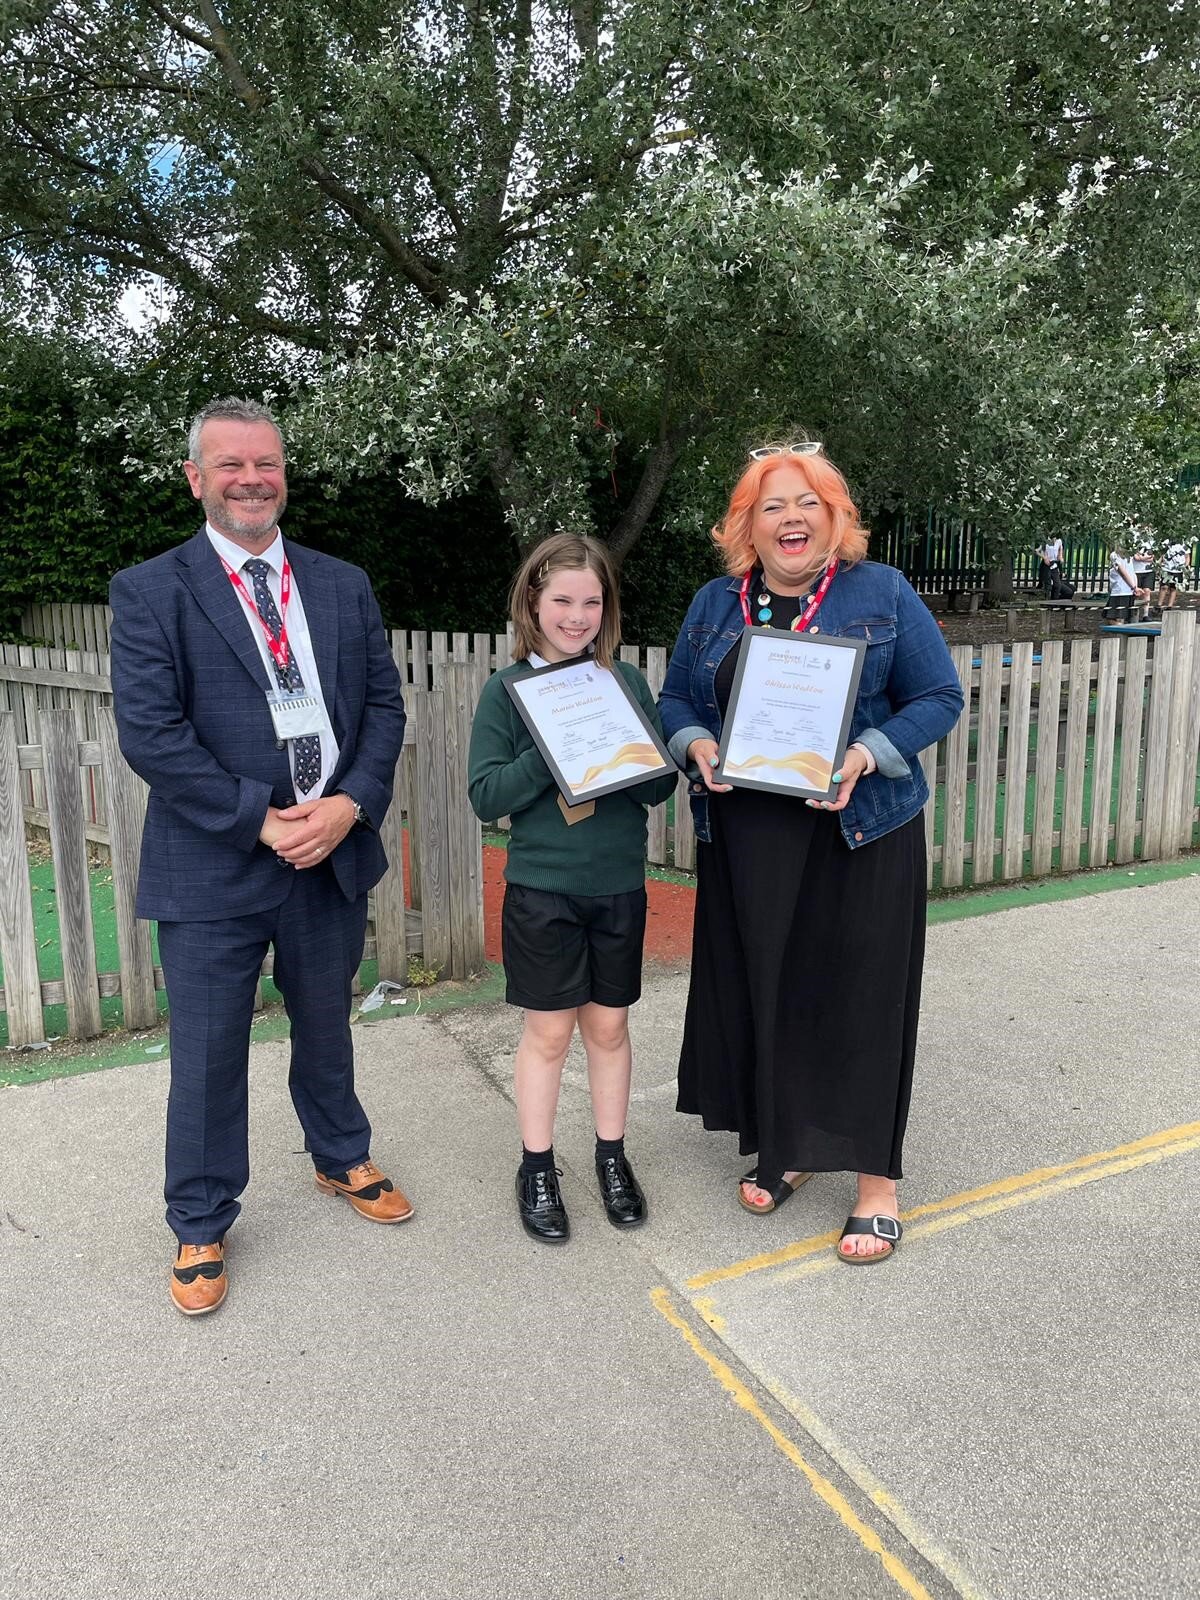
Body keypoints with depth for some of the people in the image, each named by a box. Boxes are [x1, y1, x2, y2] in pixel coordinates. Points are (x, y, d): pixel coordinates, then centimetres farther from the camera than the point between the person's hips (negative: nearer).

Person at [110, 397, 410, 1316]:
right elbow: (148, 732, -13)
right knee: (208, 1056, 9)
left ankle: (342, 1159, 46)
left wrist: (350, 803, -11)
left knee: (326, 1027, 21)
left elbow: (383, 704, 4)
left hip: (335, 854, 4)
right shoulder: (152, 592, -5)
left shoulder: (344, 585, 7)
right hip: (214, 865, -3)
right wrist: (262, 820, -17)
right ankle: (201, 1226, 31)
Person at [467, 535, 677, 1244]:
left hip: (619, 886, 2)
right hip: (541, 888, -2)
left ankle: (612, 1157, 31)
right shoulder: (507, 689, -4)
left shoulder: (628, 682, 2)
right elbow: (486, 796, -10)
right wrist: (553, 752, -22)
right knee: (549, 1030, 7)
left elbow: (662, 785, 1)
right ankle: (537, 1168, 25)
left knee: (608, 1025, 13)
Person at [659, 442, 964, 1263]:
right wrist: (697, 746, -10)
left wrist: (866, 756, -19)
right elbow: (675, 698, 13)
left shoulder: (882, 593, -2)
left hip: (859, 833, -3)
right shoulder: (714, 604, 8)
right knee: (760, 990, 10)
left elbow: (939, 697, -3)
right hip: (745, 838, 4)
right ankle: (783, 1147, 31)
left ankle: (877, 1179, 17)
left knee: (860, 993, 2)